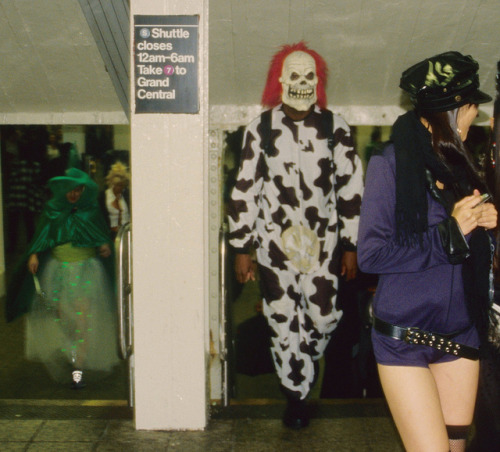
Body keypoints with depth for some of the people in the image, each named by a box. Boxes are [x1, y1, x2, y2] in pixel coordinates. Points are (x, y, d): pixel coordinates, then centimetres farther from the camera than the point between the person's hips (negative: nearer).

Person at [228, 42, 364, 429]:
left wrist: (351, 245, 3)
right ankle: (296, 394, 22)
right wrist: (241, 247, 1)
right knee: (283, 321, 4)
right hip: (275, 241, -1)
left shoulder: (335, 128, 2)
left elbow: (351, 187, 5)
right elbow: (244, 189, 2)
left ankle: (308, 361, 38)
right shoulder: (260, 129, 0)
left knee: (324, 316, 4)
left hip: (323, 240, 1)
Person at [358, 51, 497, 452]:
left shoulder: (460, 164, 8)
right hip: (405, 336, -6)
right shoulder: (391, 163, -11)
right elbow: (371, 255, -17)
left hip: (461, 332, 6)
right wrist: (450, 232, -18)